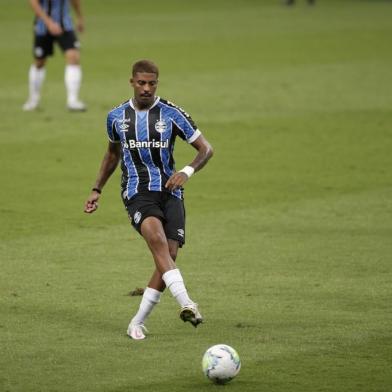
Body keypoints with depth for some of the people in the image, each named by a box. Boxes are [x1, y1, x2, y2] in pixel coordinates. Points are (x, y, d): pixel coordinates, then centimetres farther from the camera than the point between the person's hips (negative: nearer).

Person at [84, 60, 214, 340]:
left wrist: (187, 172, -17)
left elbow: (206, 148, 1)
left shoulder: (171, 114, 0)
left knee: (170, 254, -11)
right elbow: (113, 154, 27)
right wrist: (97, 190, 24)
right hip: (137, 193, -1)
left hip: (169, 191, 1)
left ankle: (138, 323, 3)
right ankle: (186, 304, -43)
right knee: (157, 238, -30)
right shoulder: (117, 117, 8)